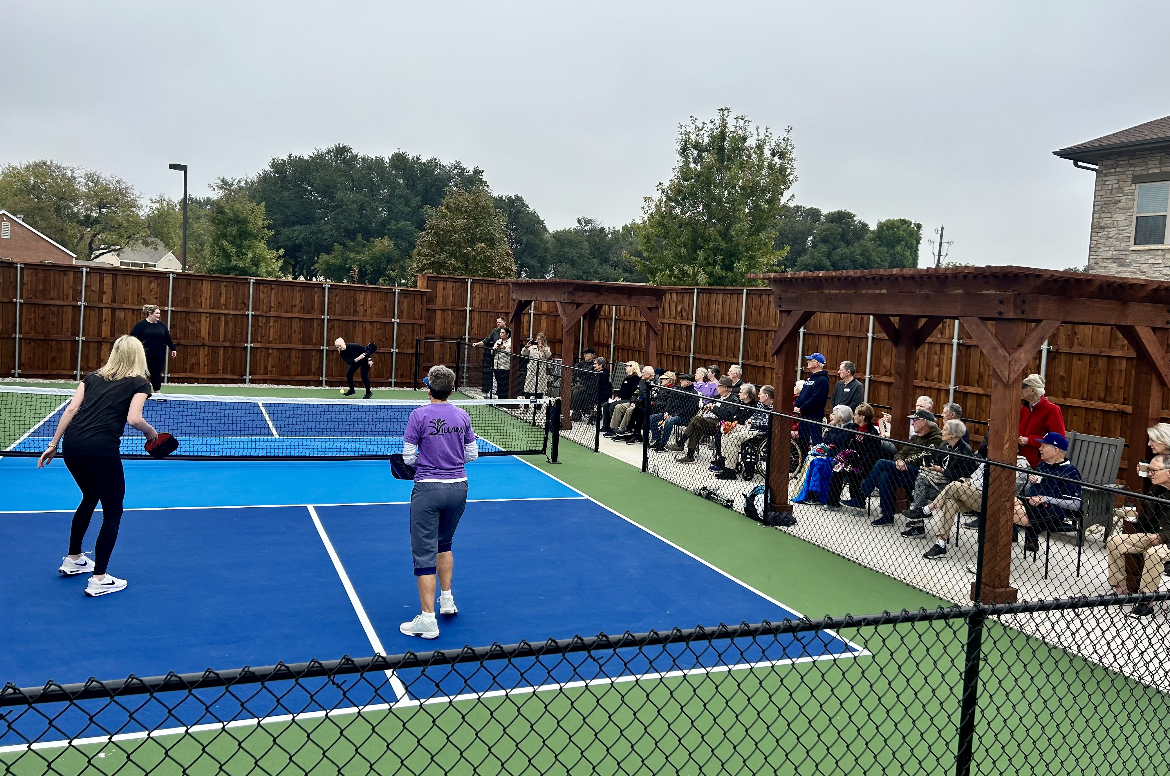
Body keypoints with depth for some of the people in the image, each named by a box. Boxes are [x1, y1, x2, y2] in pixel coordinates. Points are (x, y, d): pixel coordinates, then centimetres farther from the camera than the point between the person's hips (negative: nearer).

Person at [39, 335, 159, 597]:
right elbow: (133, 419, -10)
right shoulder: (139, 383, 5)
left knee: (90, 497, 30)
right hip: (102, 449, -6)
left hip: (72, 445, 6)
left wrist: (53, 444, 11)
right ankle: (98, 579, 8)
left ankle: (73, 560, 42)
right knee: (113, 511, 9)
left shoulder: (93, 377, 19)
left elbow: (71, 410, 10)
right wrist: (151, 432, 9)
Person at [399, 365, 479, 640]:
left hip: (428, 488, -5)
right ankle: (447, 599, 34)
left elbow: (408, 457, -7)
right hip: (458, 488, 5)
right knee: (444, 544, 27)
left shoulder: (419, 415, -9)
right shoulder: (462, 415, 3)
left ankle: (428, 621, 0)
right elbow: (472, 453, 8)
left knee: (424, 553, 0)